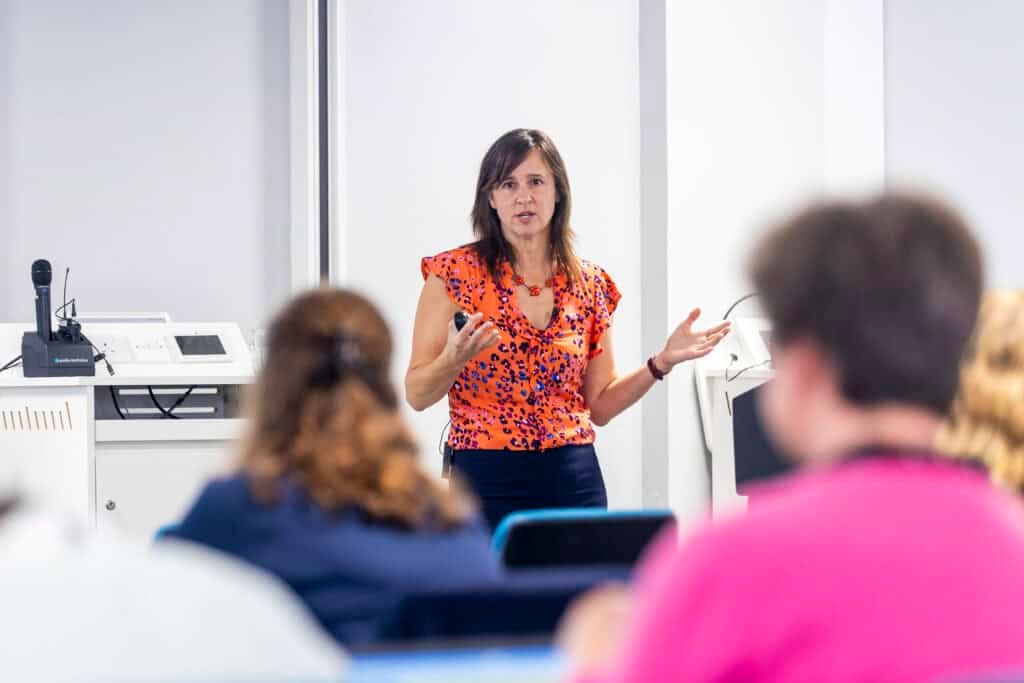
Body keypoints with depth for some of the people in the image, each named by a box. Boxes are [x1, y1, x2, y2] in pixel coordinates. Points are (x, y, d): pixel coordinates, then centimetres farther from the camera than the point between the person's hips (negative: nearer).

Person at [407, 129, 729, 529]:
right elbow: (417, 394, -4)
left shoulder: (591, 284, 7)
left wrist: (663, 362, -2)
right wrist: (455, 357, -23)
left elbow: (599, 406, 11)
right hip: (488, 482, -3)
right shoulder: (456, 272, -4)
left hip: (574, 480, 3)